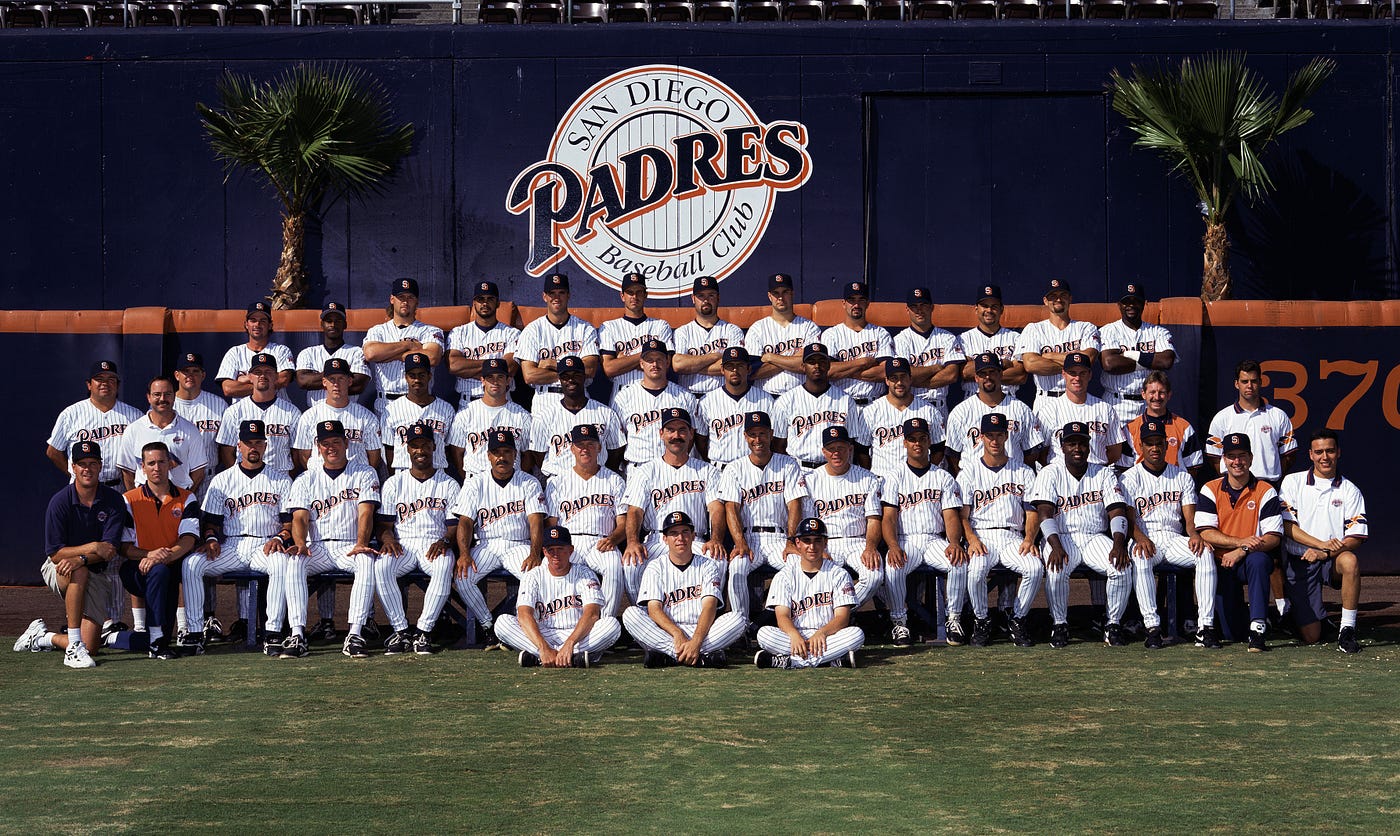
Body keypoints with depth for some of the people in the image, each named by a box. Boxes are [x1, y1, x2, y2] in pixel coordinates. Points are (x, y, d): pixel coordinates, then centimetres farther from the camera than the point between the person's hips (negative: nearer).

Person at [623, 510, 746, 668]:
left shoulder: (708, 565, 10)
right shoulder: (655, 567, 9)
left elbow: (710, 607, -6)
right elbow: (654, 609, -6)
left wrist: (696, 642, -26)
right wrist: (677, 634, -26)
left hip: (701, 632, 0)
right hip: (664, 633, 0)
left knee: (737, 620, -25)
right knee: (630, 614, -28)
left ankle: (666, 656, -33)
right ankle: (702, 656, -37)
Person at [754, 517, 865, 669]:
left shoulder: (839, 574, 7)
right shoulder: (784, 576, 8)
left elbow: (843, 617, -4)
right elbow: (782, 616, -5)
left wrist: (822, 633, -26)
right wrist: (794, 635, -29)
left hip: (829, 636, 0)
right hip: (795, 636, 0)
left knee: (857, 634, -31)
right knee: (764, 633, -28)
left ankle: (785, 661, -34)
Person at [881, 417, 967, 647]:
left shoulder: (944, 477, 15)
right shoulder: (895, 478, 11)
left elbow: (951, 516, 4)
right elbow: (888, 517, -1)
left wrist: (954, 542, -18)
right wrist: (893, 546, -22)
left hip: (935, 540, 1)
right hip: (905, 540, -1)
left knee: (960, 562, -31)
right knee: (893, 567, -35)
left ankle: (954, 619, -16)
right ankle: (899, 622, -17)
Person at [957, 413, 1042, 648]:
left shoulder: (1023, 471, 14)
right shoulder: (969, 471, 10)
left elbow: (1033, 512, 9)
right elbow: (962, 514, 3)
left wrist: (1029, 539, -11)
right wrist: (972, 538, -16)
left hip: (1013, 537, 1)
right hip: (981, 535, -1)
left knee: (1035, 567, -30)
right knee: (975, 570, -34)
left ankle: (1018, 620, -9)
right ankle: (981, 621, -9)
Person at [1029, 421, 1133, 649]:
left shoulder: (1104, 474, 8)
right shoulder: (1050, 474, 2)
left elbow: (1117, 511, -2)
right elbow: (1045, 513, -11)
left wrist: (1119, 544, -22)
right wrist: (1056, 546, -29)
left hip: (1096, 538, 2)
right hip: (1061, 537, -2)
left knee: (1123, 567, -26)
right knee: (1056, 569, -34)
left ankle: (1114, 624, -10)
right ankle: (1059, 624, -13)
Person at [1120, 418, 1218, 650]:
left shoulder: (1182, 476, 16)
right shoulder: (1129, 478, 7)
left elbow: (1190, 517, 7)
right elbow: (1128, 518, -5)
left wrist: (1194, 534, -17)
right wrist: (1140, 538, -27)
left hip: (1175, 539, 2)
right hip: (1146, 540, -2)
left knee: (1205, 553, -29)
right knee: (1139, 557, -38)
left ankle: (1205, 626, -32)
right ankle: (1152, 626, -37)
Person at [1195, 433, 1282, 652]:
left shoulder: (1266, 492, 1)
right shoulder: (1210, 490, 4)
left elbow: (1274, 537, -7)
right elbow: (1205, 533, -6)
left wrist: (1242, 551, -22)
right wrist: (1241, 541, -20)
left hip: (1251, 561, -1)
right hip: (1220, 563, 1)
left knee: (1258, 560, -38)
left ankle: (1258, 628, -38)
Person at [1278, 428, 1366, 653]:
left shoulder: (1350, 491, 3)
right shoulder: (1293, 482, 3)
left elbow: (1355, 538, -4)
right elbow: (1287, 526, -6)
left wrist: (1325, 554, -21)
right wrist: (1322, 544, -18)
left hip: (1332, 561, 0)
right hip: (1299, 561, 0)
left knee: (1350, 561, -38)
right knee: (1310, 636, -10)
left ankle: (1347, 630, -25)